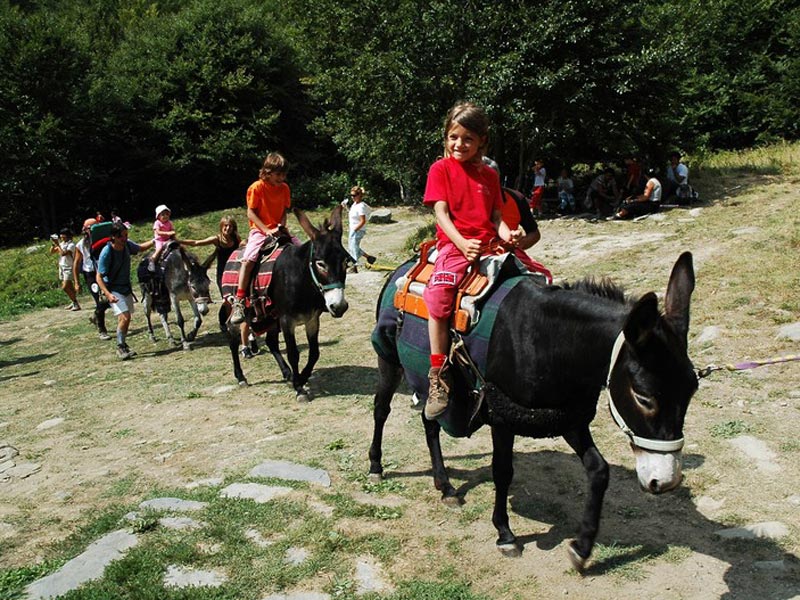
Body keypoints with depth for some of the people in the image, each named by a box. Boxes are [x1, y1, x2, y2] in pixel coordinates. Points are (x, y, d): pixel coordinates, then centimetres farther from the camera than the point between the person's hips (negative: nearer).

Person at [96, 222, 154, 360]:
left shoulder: (127, 245, -7)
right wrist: (108, 294, -31)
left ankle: (123, 346, 28)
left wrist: (154, 241, 2)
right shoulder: (106, 253, -24)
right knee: (124, 317, -19)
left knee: (127, 318, 12)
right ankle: (120, 347, -4)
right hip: (113, 290, -6)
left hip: (126, 288, 7)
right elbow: (99, 277, -20)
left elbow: (140, 248, 17)